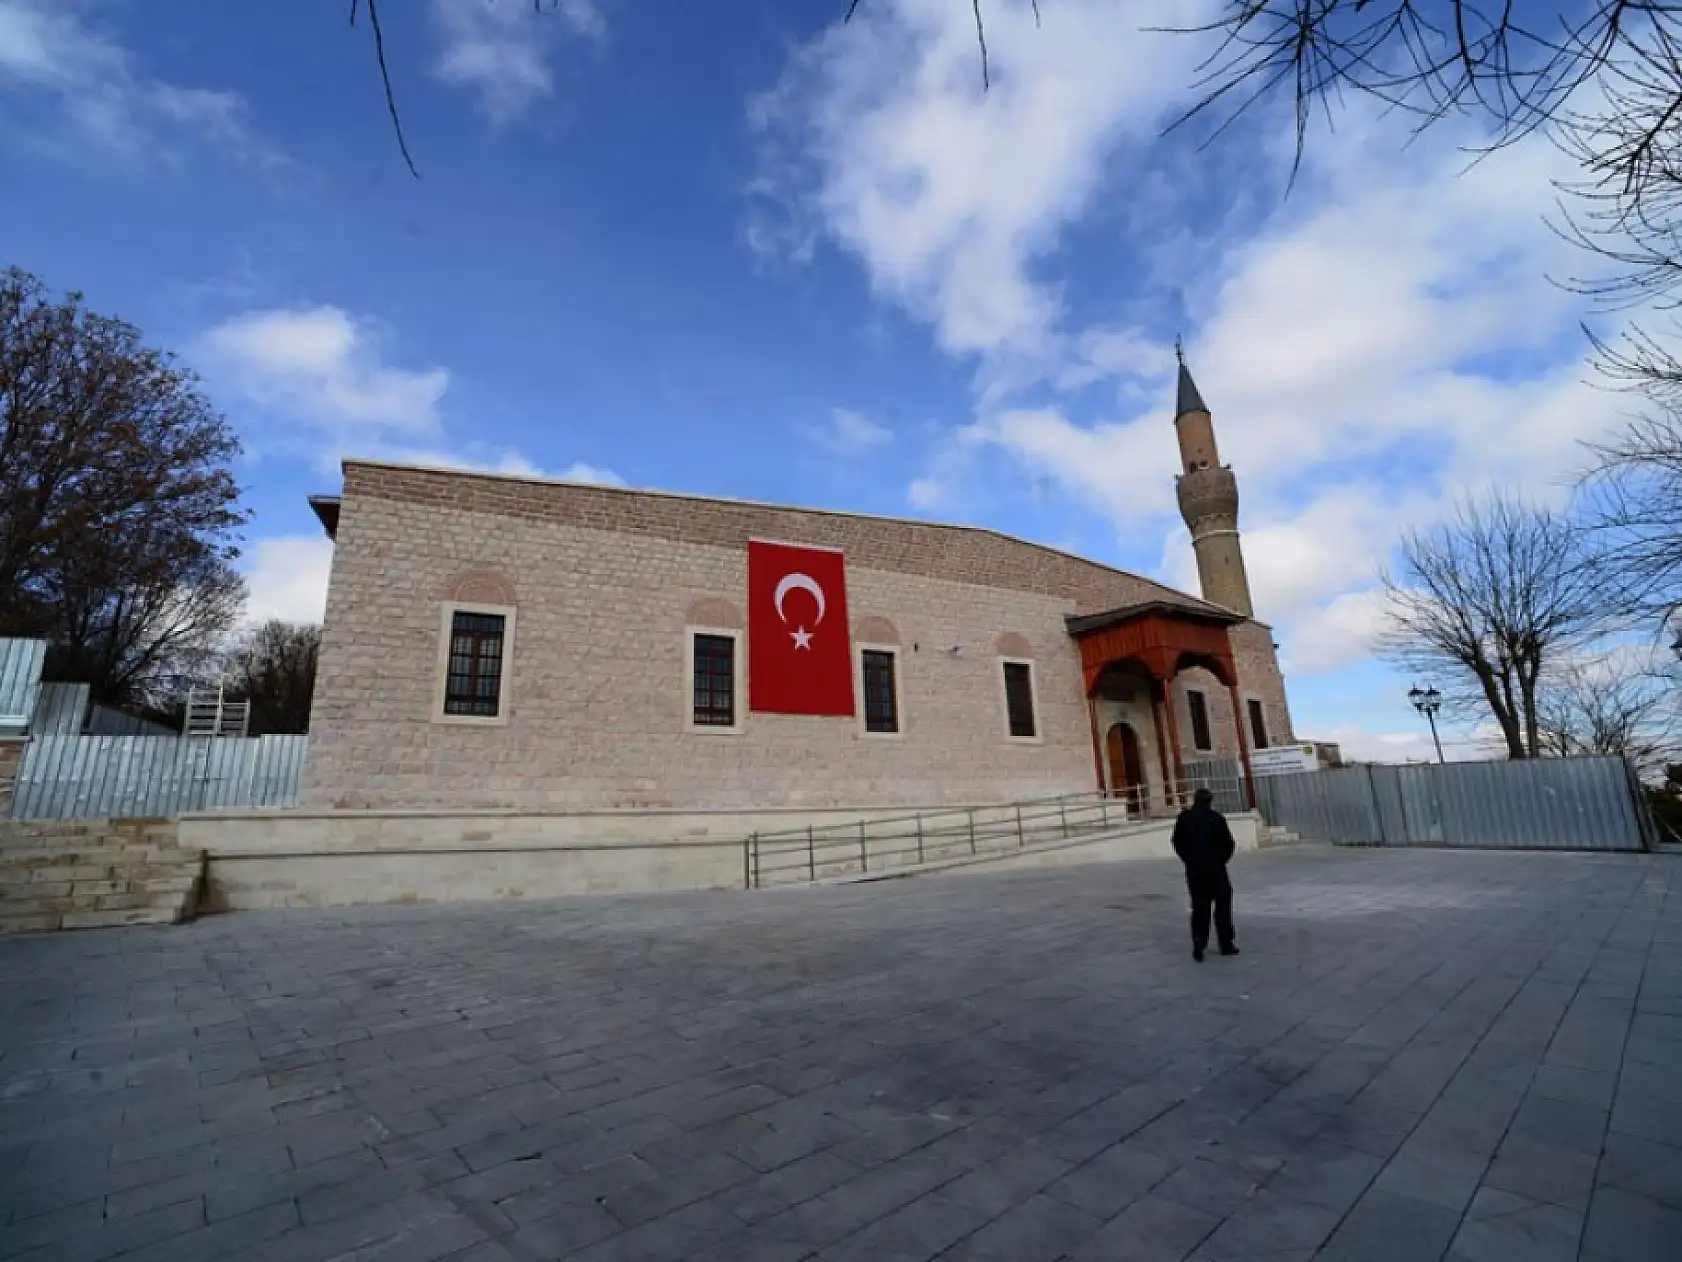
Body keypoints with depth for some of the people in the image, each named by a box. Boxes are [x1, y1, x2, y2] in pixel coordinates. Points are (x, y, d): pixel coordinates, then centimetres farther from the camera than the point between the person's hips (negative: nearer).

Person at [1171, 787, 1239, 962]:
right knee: (1222, 905, 11)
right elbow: (1228, 843, -5)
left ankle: (1198, 944, 3)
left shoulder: (1184, 819, 0)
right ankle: (1226, 944, 17)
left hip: (1194, 870, 2)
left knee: (1199, 908, 8)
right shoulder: (1217, 818, -7)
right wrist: (1222, 859, 11)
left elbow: (1178, 843, 4)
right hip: (1216, 869, -2)